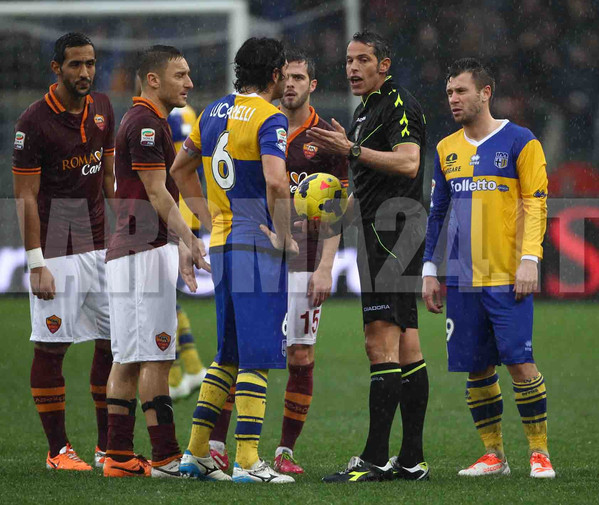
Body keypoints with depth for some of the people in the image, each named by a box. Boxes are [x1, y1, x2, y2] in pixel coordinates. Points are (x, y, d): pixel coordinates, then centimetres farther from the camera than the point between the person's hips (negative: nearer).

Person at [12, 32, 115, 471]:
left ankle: (109, 447, 14)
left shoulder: (102, 109, 8)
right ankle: (58, 450, 4)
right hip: (55, 248, -6)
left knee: (115, 342, 5)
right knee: (52, 346, -2)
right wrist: (36, 263, -14)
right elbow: (26, 198, -11)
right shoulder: (34, 122, -12)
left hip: (100, 243, 6)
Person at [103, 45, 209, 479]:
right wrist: (190, 240, -23)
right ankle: (166, 457, -9)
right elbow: (156, 193, -18)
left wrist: (178, 251, 23)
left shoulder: (149, 121, 20)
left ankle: (119, 457, 7)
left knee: (128, 358, 7)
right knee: (155, 357, -9)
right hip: (145, 252, -10)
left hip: (128, 252, 10)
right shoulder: (145, 122, -12)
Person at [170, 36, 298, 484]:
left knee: (229, 355, 16)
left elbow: (181, 170, 24)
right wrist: (284, 236, -14)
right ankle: (247, 462, -8)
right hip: (258, 247, -8)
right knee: (257, 357, -6)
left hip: (221, 245, 8)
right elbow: (275, 182, -27)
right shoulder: (269, 118, -12)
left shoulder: (214, 112, 13)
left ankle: (197, 452, 17)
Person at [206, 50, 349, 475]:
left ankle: (286, 450, 8)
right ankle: (216, 444, -1)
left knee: (301, 357, -1)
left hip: (303, 262, -2)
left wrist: (325, 268, -9)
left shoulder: (326, 137, 1)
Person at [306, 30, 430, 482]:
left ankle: (375, 458, -17)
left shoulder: (399, 103, -9)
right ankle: (412, 459, 9)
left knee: (382, 341, -14)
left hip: (395, 230, -11)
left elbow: (408, 163, -24)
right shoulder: (366, 111, 22)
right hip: (380, 233, 11)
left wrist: (352, 149, -28)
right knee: (405, 344, 8)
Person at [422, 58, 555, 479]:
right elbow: (437, 213, 19)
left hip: (507, 278, -5)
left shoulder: (519, 142, -1)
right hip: (462, 281, 5)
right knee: (477, 369, 4)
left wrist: (529, 259, -14)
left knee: (519, 362, -10)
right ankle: (494, 456, 13)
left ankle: (540, 453, -1)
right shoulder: (446, 149, 14)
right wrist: (429, 271, 13)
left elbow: (536, 204, -5)